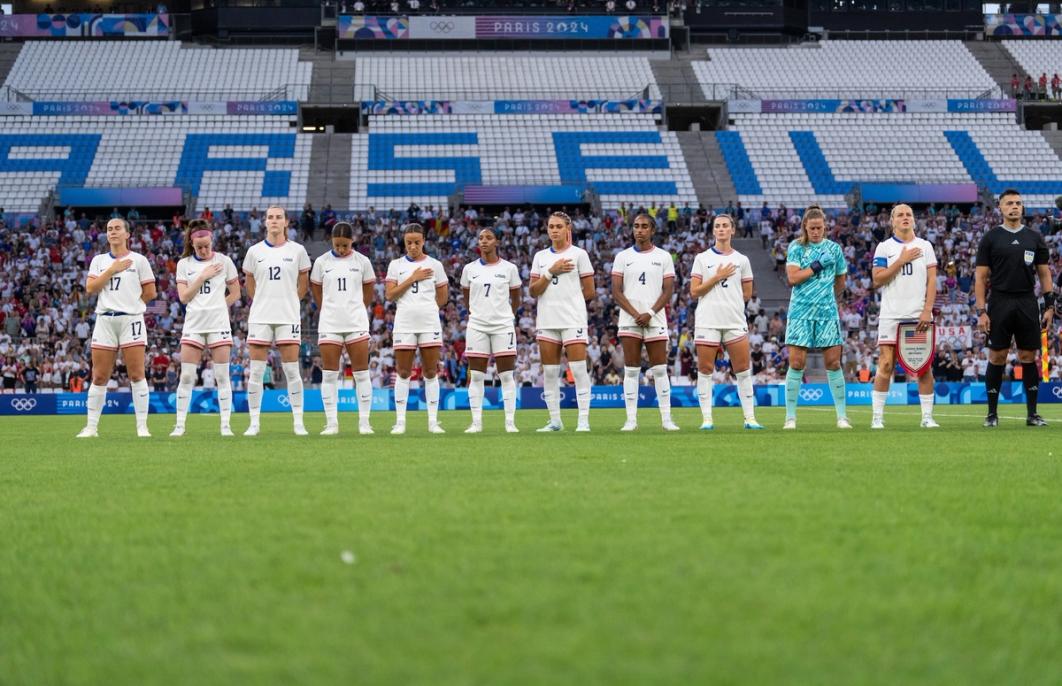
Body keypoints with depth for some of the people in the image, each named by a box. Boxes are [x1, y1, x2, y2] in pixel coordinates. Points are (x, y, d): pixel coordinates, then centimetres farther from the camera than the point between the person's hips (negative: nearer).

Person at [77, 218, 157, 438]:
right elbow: (90, 288, 0)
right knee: (99, 377, 2)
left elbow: (150, 292, 6)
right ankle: (91, 426, 7)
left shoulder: (138, 260, 5)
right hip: (104, 320, 3)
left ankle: (142, 426, -2)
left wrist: (130, 304, 8)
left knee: (136, 374, -6)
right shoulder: (99, 260, 13)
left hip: (131, 320, -3)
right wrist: (111, 270, -6)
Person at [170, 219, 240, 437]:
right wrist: (203, 276, -8)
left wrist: (218, 307, 1)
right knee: (186, 376, -2)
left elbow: (235, 293, 9)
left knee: (222, 376, -2)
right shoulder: (184, 264, 5)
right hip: (193, 325, 1)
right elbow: (183, 297, -2)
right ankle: (180, 425, 2)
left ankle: (225, 425, 0)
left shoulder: (223, 261, 3)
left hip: (219, 324, -1)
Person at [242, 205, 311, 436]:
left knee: (291, 369, -1)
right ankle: (254, 423, 4)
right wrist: (264, 302, 13)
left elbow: (303, 283, 13)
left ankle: (298, 422, 4)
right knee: (256, 370, -1)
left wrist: (289, 302, 11)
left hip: (288, 317, -1)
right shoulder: (255, 251, 4)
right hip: (260, 317, 1)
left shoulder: (297, 250, 2)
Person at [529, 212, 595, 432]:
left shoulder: (578, 254, 2)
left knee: (578, 369, -9)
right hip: (547, 321, 4)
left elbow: (589, 291, 2)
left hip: (573, 320, -4)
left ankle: (584, 420, -9)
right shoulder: (540, 256, 12)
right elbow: (533, 291, 3)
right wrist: (551, 272, -8)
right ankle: (555, 421, 10)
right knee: (549, 372, 4)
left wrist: (568, 297, 6)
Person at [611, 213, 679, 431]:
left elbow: (668, 290, 2)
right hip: (629, 320, 0)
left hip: (655, 319, 0)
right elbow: (616, 292, 2)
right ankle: (631, 419, 1)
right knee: (631, 370, -1)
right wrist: (635, 314, -10)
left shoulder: (663, 257, 7)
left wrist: (650, 313, -11)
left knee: (660, 369, -2)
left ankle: (666, 419, 1)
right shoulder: (623, 257, 7)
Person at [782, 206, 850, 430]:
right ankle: (790, 417, 2)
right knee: (796, 363, -5)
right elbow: (793, 277, -10)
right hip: (801, 312, -2)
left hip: (827, 312, 2)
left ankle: (842, 416, 6)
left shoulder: (833, 248, 8)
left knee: (833, 363, 0)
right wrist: (818, 265, -12)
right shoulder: (796, 247, 2)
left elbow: (840, 282, 18)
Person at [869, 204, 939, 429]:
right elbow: (877, 280, -5)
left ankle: (927, 416, 6)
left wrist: (927, 311, -7)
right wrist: (901, 260, -11)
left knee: (924, 366, 0)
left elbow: (931, 281, 4)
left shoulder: (925, 246, 9)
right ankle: (877, 417, -2)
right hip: (891, 315, -1)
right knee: (885, 366, -7)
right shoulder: (884, 248, 5)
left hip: (919, 316, 1)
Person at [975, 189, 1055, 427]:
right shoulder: (991, 238, 3)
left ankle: (1032, 414, 6)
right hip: (1000, 303, -2)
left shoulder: (1034, 238, 10)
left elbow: (1044, 273, 12)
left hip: (1027, 304, 2)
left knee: (1029, 357, 2)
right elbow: (980, 277, 2)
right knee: (997, 357, -1)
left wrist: (1049, 306, 2)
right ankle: (992, 414, 6)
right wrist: (981, 312, -6)